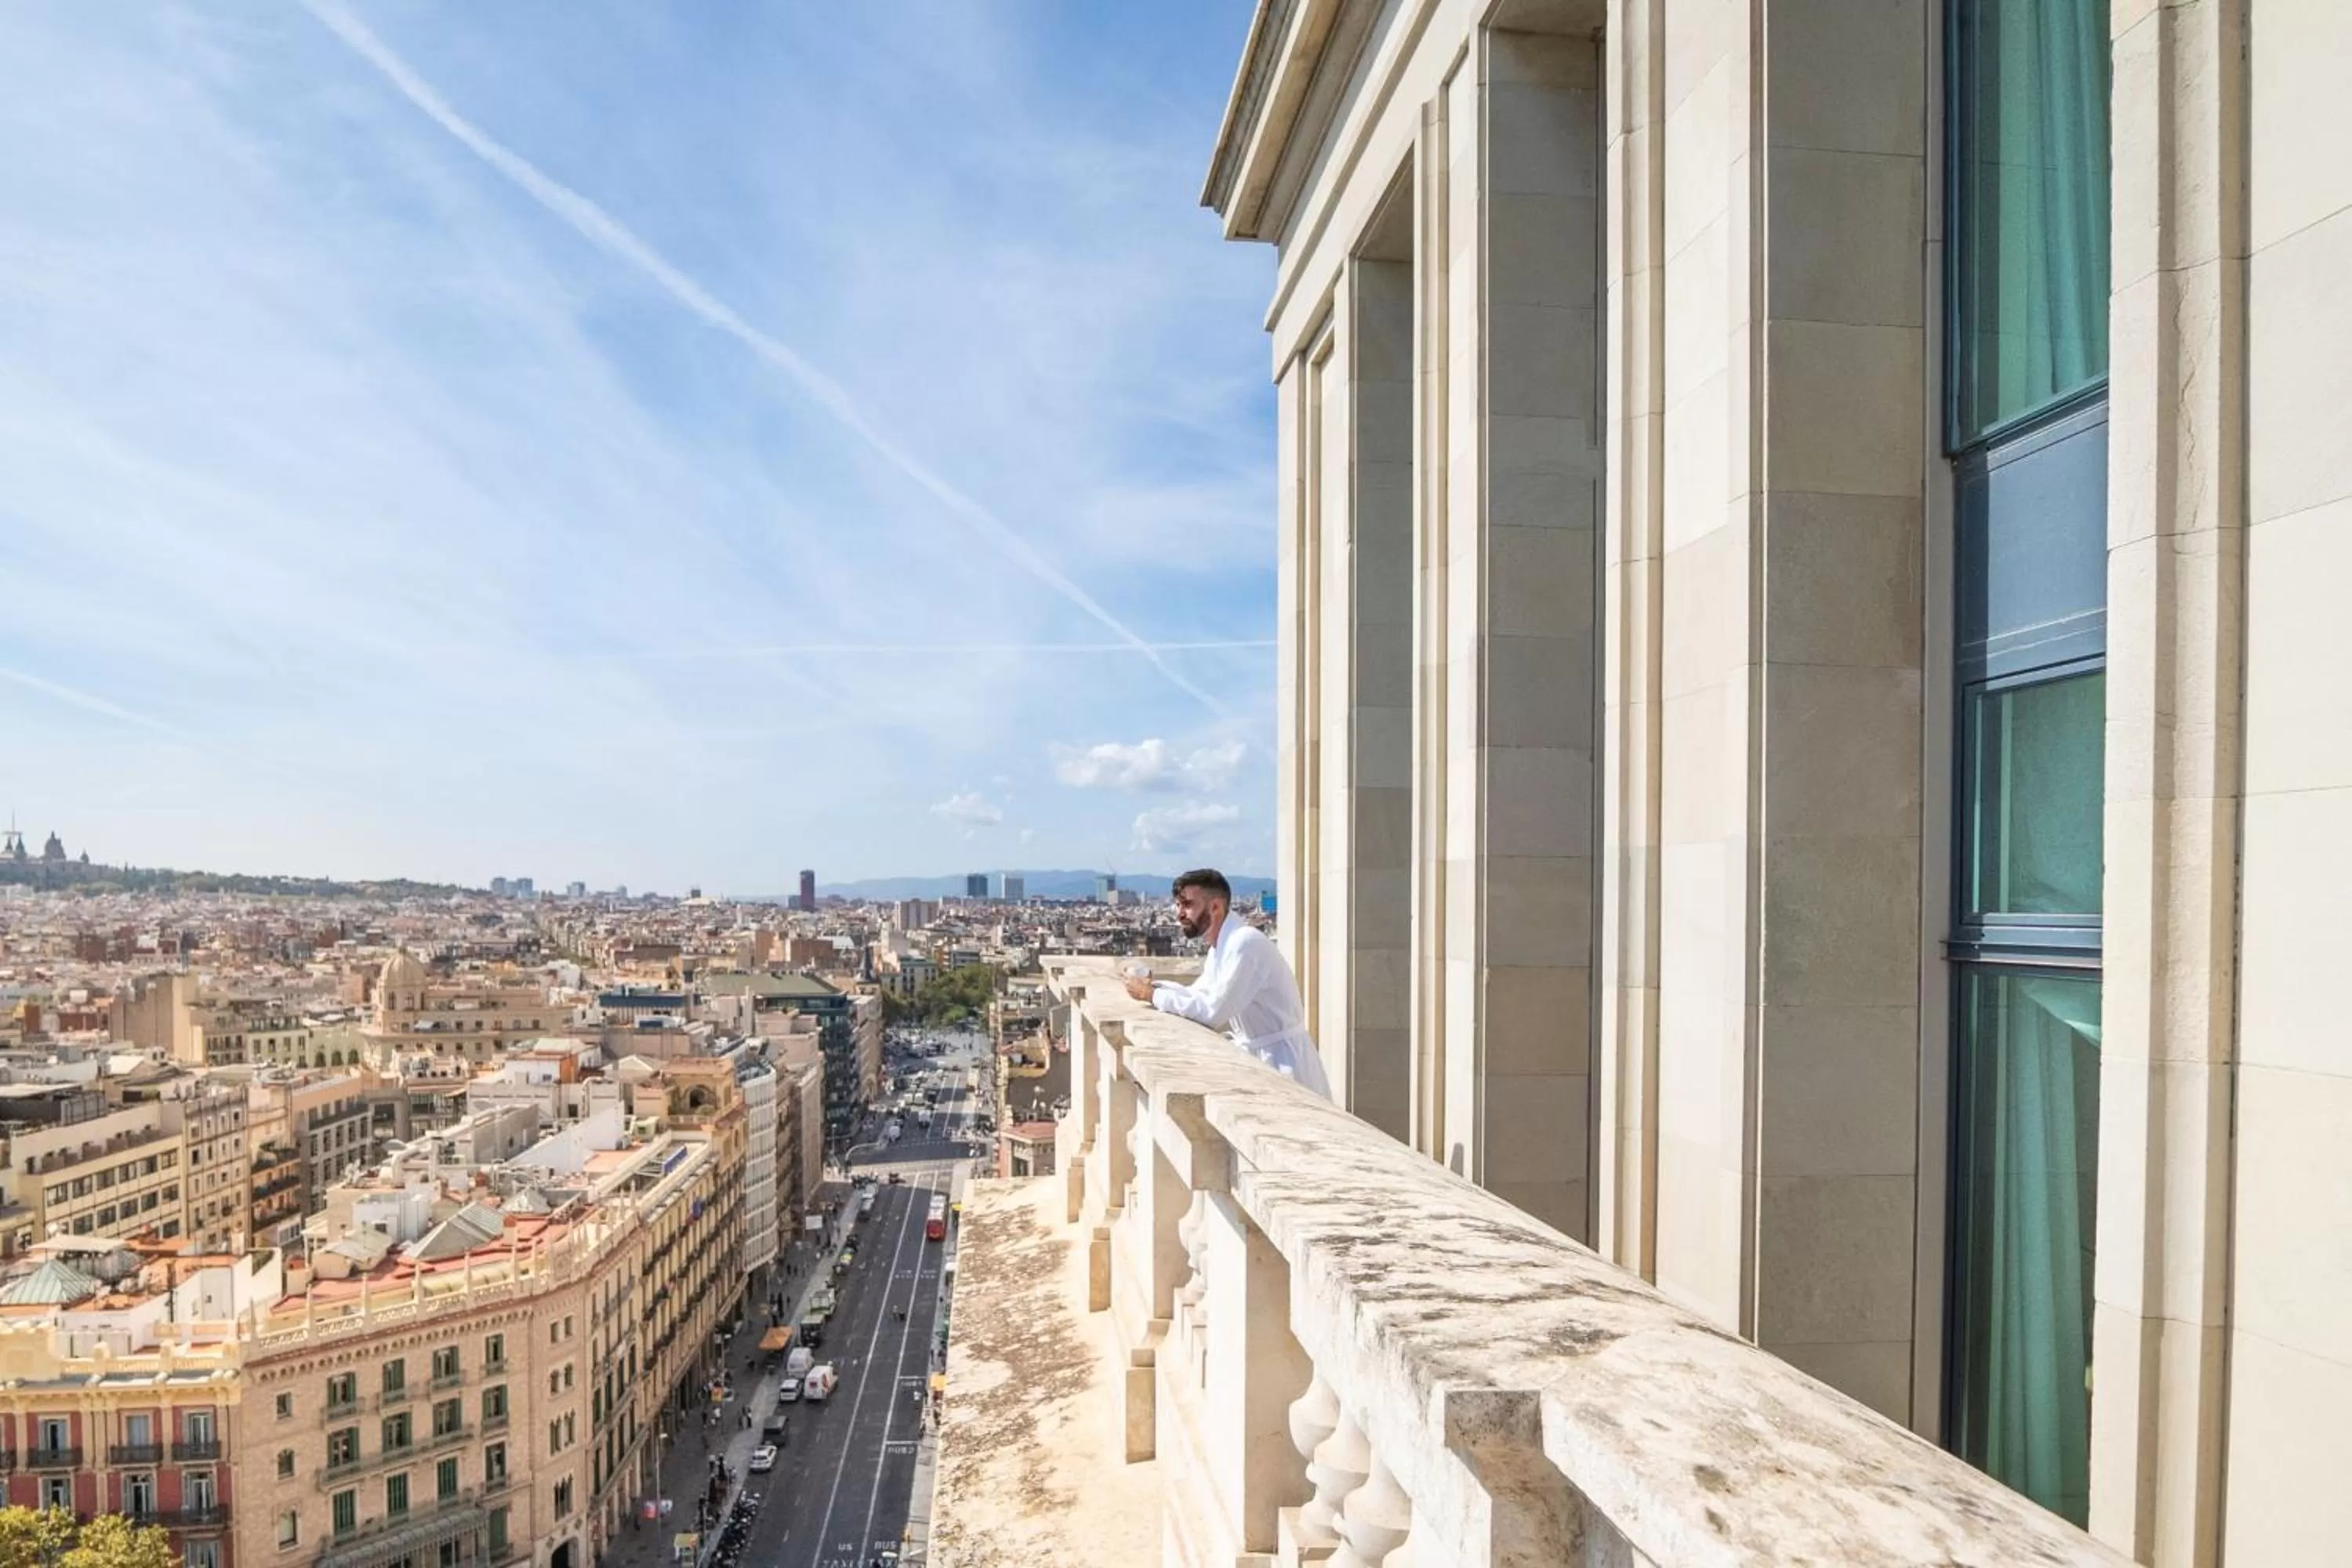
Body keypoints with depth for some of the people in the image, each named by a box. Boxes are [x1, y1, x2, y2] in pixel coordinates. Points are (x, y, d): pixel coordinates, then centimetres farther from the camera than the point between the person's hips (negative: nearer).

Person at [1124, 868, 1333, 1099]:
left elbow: (1212, 1011, -24)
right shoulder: (1219, 948, 7)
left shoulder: (1245, 943, -22)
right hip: (1255, 1056, 8)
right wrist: (1153, 985, -2)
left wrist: (1153, 995, -16)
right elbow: (1197, 995, 14)